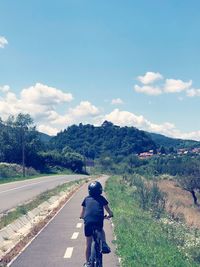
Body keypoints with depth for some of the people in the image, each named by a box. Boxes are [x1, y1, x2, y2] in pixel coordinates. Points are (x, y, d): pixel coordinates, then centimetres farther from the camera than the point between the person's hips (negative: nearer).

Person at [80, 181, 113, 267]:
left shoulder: (86, 199, 19)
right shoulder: (101, 198, 16)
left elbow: (82, 214, 24)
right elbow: (108, 210, 21)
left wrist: (82, 217, 45)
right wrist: (110, 215, 42)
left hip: (88, 222, 1)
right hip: (99, 220, -1)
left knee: (88, 244, 13)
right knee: (101, 230, 35)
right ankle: (104, 244, 14)